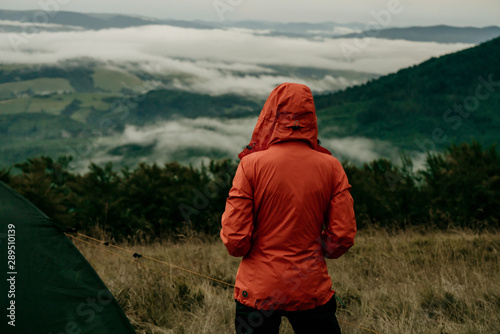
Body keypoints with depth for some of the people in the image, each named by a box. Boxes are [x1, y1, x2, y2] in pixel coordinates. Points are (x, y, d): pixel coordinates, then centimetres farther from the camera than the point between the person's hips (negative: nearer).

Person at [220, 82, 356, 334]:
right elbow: (344, 237, -5)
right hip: (312, 289, 2)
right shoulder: (330, 166, -5)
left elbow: (235, 241, -14)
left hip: (258, 289, -1)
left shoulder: (251, 164, -12)